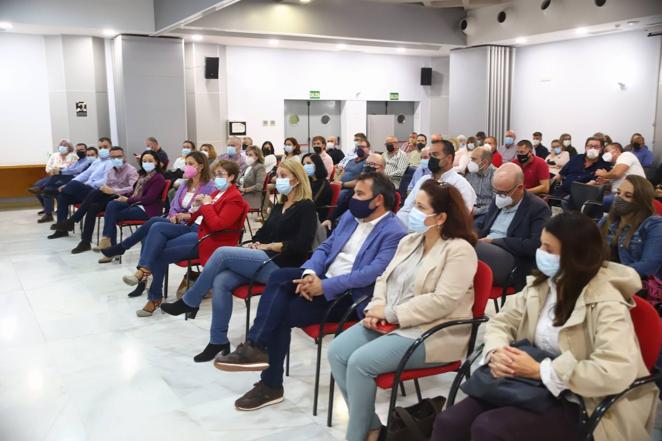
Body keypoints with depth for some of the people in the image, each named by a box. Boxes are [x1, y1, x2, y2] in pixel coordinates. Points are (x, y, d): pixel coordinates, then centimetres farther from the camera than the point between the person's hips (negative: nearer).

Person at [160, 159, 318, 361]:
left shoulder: (306, 207, -3)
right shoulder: (279, 206, 22)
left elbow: (301, 245, -14)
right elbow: (263, 232, 21)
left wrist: (269, 246, -10)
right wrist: (254, 244, -1)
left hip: (281, 266, -7)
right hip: (264, 259, 7)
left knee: (223, 253, -21)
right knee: (221, 282, -20)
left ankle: (189, 302, -4)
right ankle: (218, 341, -10)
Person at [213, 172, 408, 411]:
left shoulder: (394, 233, -12)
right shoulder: (350, 216, 14)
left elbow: (372, 273, -23)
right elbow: (324, 247, 13)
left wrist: (325, 286, -26)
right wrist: (310, 273, -9)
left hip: (349, 295, -7)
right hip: (323, 278, 7)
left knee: (282, 313, -21)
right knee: (279, 277, -20)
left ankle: (271, 385, -9)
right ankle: (257, 347, -23)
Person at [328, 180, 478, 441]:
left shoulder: (459, 250, -13)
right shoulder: (409, 241, 13)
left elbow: (442, 301, -22)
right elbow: (384, 279, 15)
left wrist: (390, 313, -19)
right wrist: (376, 308, -7)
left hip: (432, 334, -8)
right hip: (389, 323, 8)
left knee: (361, 361, -24)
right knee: (337, 351, -10)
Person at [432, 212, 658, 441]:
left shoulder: (606, 302, -15)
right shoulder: (541, 284, 6)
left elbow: (617, 372, -28)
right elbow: (501, 322, 10)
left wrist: (539, 370, -24)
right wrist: (496, 353, -14)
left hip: (576, 405, -6)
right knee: (449, 422, -16)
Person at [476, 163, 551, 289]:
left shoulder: (538, 208, -2)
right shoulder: (498, 200, 18)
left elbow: (535, 245, -13)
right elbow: (481, 225, 26)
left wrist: (494, 241, -13)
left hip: (510, 260, -6)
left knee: (476, 247, -37)